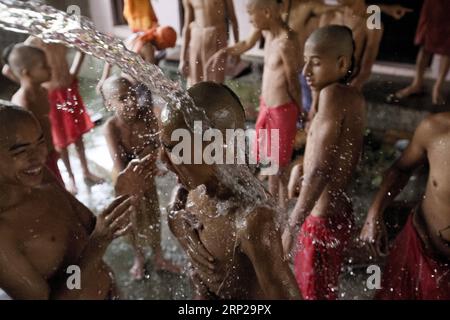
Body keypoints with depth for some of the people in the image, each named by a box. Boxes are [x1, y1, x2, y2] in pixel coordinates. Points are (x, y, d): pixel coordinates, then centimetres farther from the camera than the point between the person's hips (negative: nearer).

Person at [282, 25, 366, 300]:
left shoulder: (333, 94, -23)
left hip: (322, 220, -8)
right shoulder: (354, 97, 2)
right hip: (336, 213, 8)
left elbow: (319, 170, -28)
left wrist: (292, 226, -26)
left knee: (314, 292, 12)